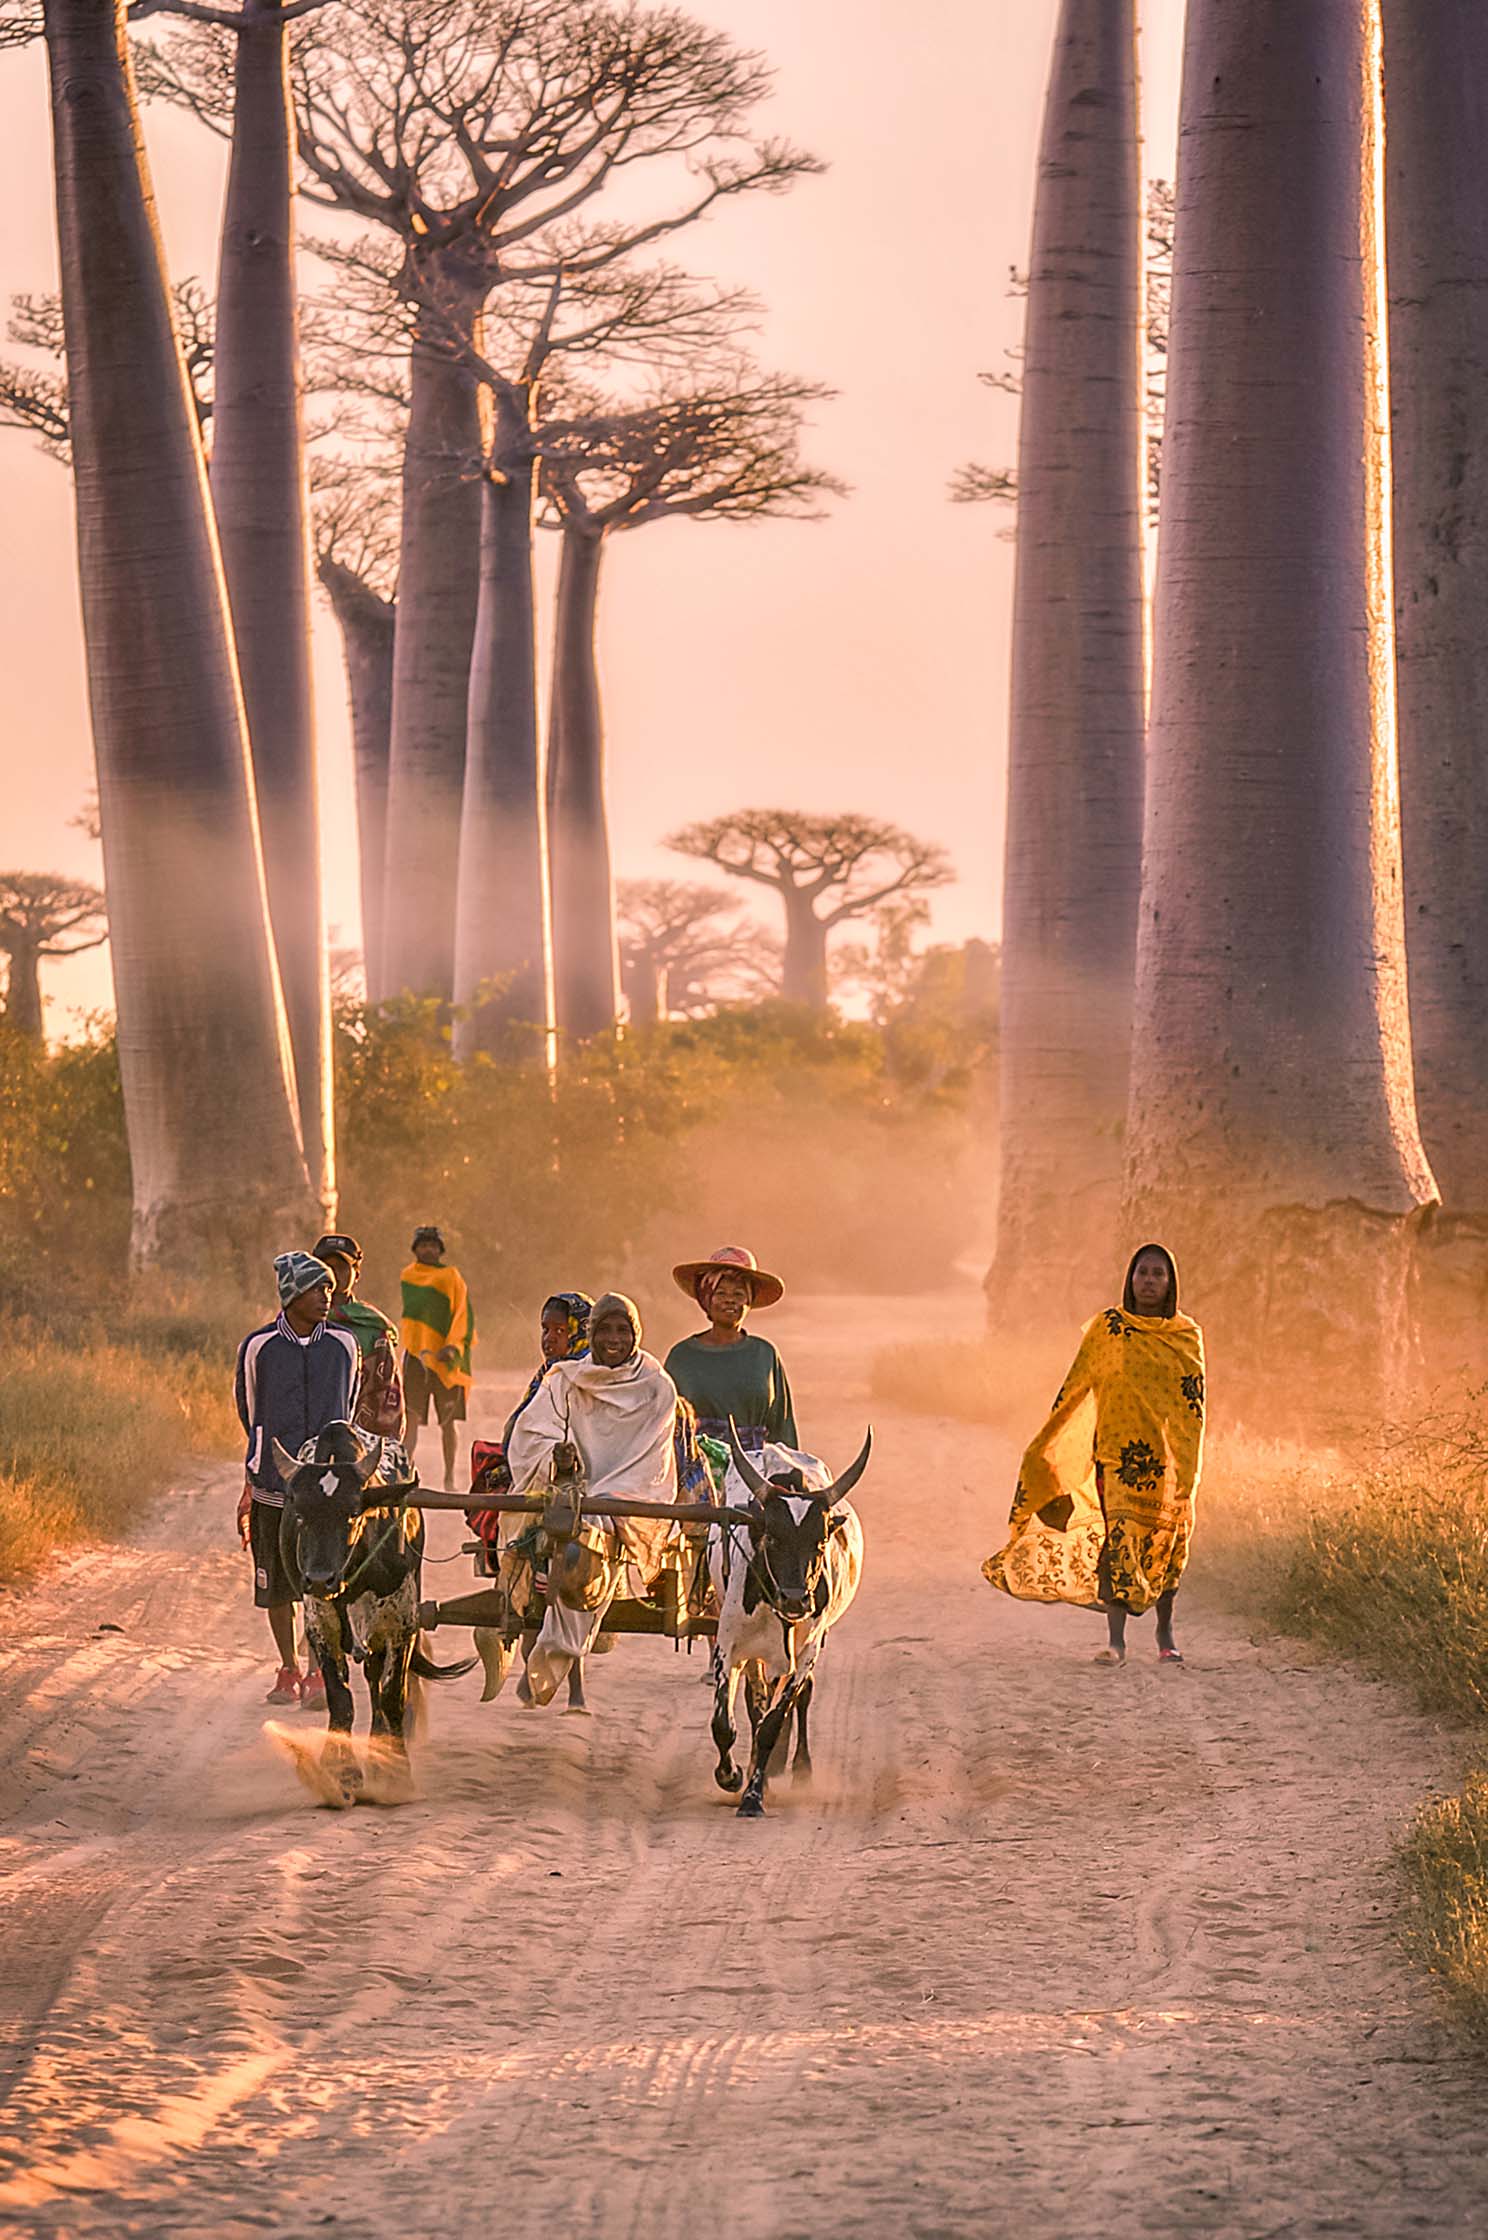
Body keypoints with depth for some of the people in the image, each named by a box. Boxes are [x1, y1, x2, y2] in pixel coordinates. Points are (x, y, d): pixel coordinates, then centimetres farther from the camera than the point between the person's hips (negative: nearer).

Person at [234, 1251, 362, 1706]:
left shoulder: (343, 1345, 4)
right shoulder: (258, 1348, 1)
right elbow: (254, 1421, 12)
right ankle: (288, 1672, 22)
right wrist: (250, 1485, 14)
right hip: (274, 1486, 0)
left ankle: (320, 1674, -4)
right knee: (276, 1585, 7)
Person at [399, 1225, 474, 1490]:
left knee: (447, 1420, 2)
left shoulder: (452, 1277, 2)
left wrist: (452, 1347, -17)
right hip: (416, 1352, 2)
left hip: (446, 1358, -2)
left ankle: (449, 1476, 9)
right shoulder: (408, 1276, 11)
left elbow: (463, 1316, -4)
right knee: (411, 1415, -10)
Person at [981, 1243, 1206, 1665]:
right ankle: (1115, 1640, -13)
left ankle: (1165, 1631, 24)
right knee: (1118, 1536, -12)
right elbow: (1075, 1387, 6)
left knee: (1166, 1543, 5)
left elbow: (1195, 1404, 9)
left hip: (1168, 1458, 2)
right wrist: (1045, 1446, 6)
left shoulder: (1187, 1336, 7)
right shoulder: (1108, 1328, 3)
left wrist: (1189, 1467, 3)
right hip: (1119, 1453, -2)